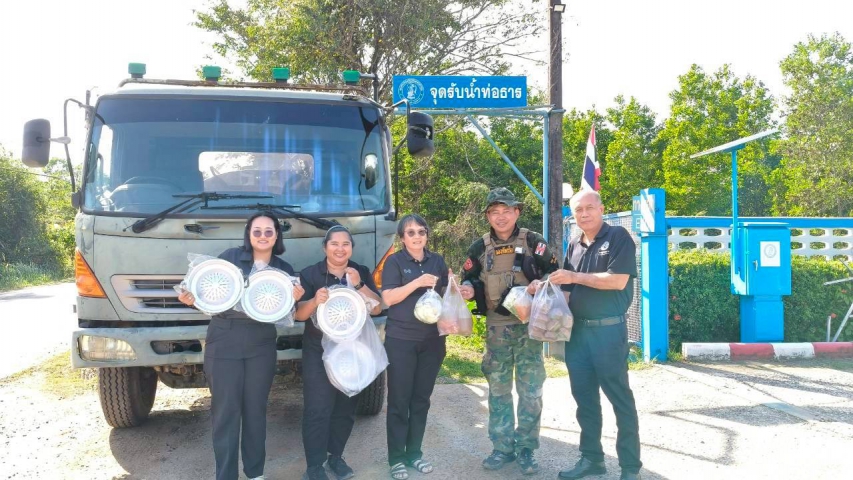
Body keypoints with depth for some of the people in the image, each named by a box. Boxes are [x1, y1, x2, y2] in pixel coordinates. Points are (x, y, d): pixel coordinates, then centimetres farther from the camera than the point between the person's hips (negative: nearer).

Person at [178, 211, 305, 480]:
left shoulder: (284, 270, 6)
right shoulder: (230, 257, -1)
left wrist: (293, 300, -12)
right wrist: (192, 299, -18)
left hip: (261, 346, 2)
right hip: (223, 343, -2)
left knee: (256, 409, 10)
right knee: (225, 411, 0)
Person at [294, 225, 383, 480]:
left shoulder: (362, 273, 5)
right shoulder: (310, 274, -3)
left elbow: (377, 308, -3)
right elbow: (299, 314, -6)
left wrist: (359, 285, -18)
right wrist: (315, 301, -27)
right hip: (318, 352, -3)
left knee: (346, 407, 11)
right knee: (317, 409, -7)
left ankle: (336, 456, 27)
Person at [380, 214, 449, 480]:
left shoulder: (437, 260, 8)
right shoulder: (395, 261, -4)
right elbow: (388, 298, -13)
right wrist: (418, 282, -23)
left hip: (431, 339, 4)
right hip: (401, 340, -4)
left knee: (421, 399, 11)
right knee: (399, 400, 1)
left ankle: (414, 453, 23)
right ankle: (396, 458, 11)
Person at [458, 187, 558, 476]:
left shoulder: (533, 242, -2)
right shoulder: (480, 248, 6)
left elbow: (553, 273, 0)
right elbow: (470, 279, 13)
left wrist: (541, 284, -20)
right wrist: (468, 290, -9)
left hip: (528, 325, -2)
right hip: (496, 327, 3)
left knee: (530, 389, 2)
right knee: (498, 389, 9)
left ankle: (526, 448, 15)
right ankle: (503, 447, 21)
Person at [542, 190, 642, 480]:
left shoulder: (618, 237, -6)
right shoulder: (574, 246, 13)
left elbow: (618, 281, -18)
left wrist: (575, 276, -14)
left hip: (608, 330, -6)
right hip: (577, 331, 7)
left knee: (620, 398, 2)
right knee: (584, 396, 12)